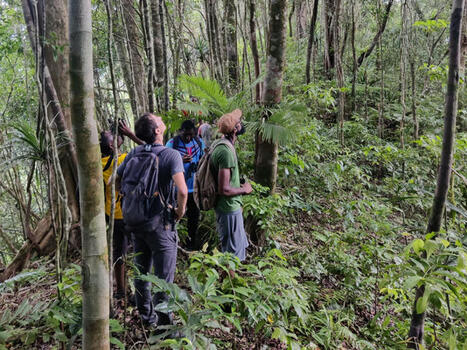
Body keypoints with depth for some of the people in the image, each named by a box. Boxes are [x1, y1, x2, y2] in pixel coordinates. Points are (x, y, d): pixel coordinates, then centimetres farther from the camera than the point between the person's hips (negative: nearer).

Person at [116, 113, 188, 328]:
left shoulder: (134, 153, 2)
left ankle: (147, 317, 36)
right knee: (163, 277, 7)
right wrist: (180, 211, -11)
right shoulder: (171, 155, -16)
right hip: (160, 224, -6)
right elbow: (182, 190, -28)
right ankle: (164, 323, 19)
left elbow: (116, 181, 9)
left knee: (141, 272, 20)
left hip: (135, 222, 6)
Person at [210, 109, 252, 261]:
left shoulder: (219, 144, 6)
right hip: (229, 208, -10)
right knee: (233, 254, 6)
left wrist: (239, 185, 11)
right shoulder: (226, 151, -25)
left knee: (240, 245, 25)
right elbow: (224, 190, -28)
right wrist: (244, 189, -13)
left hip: (231, 206, 10)